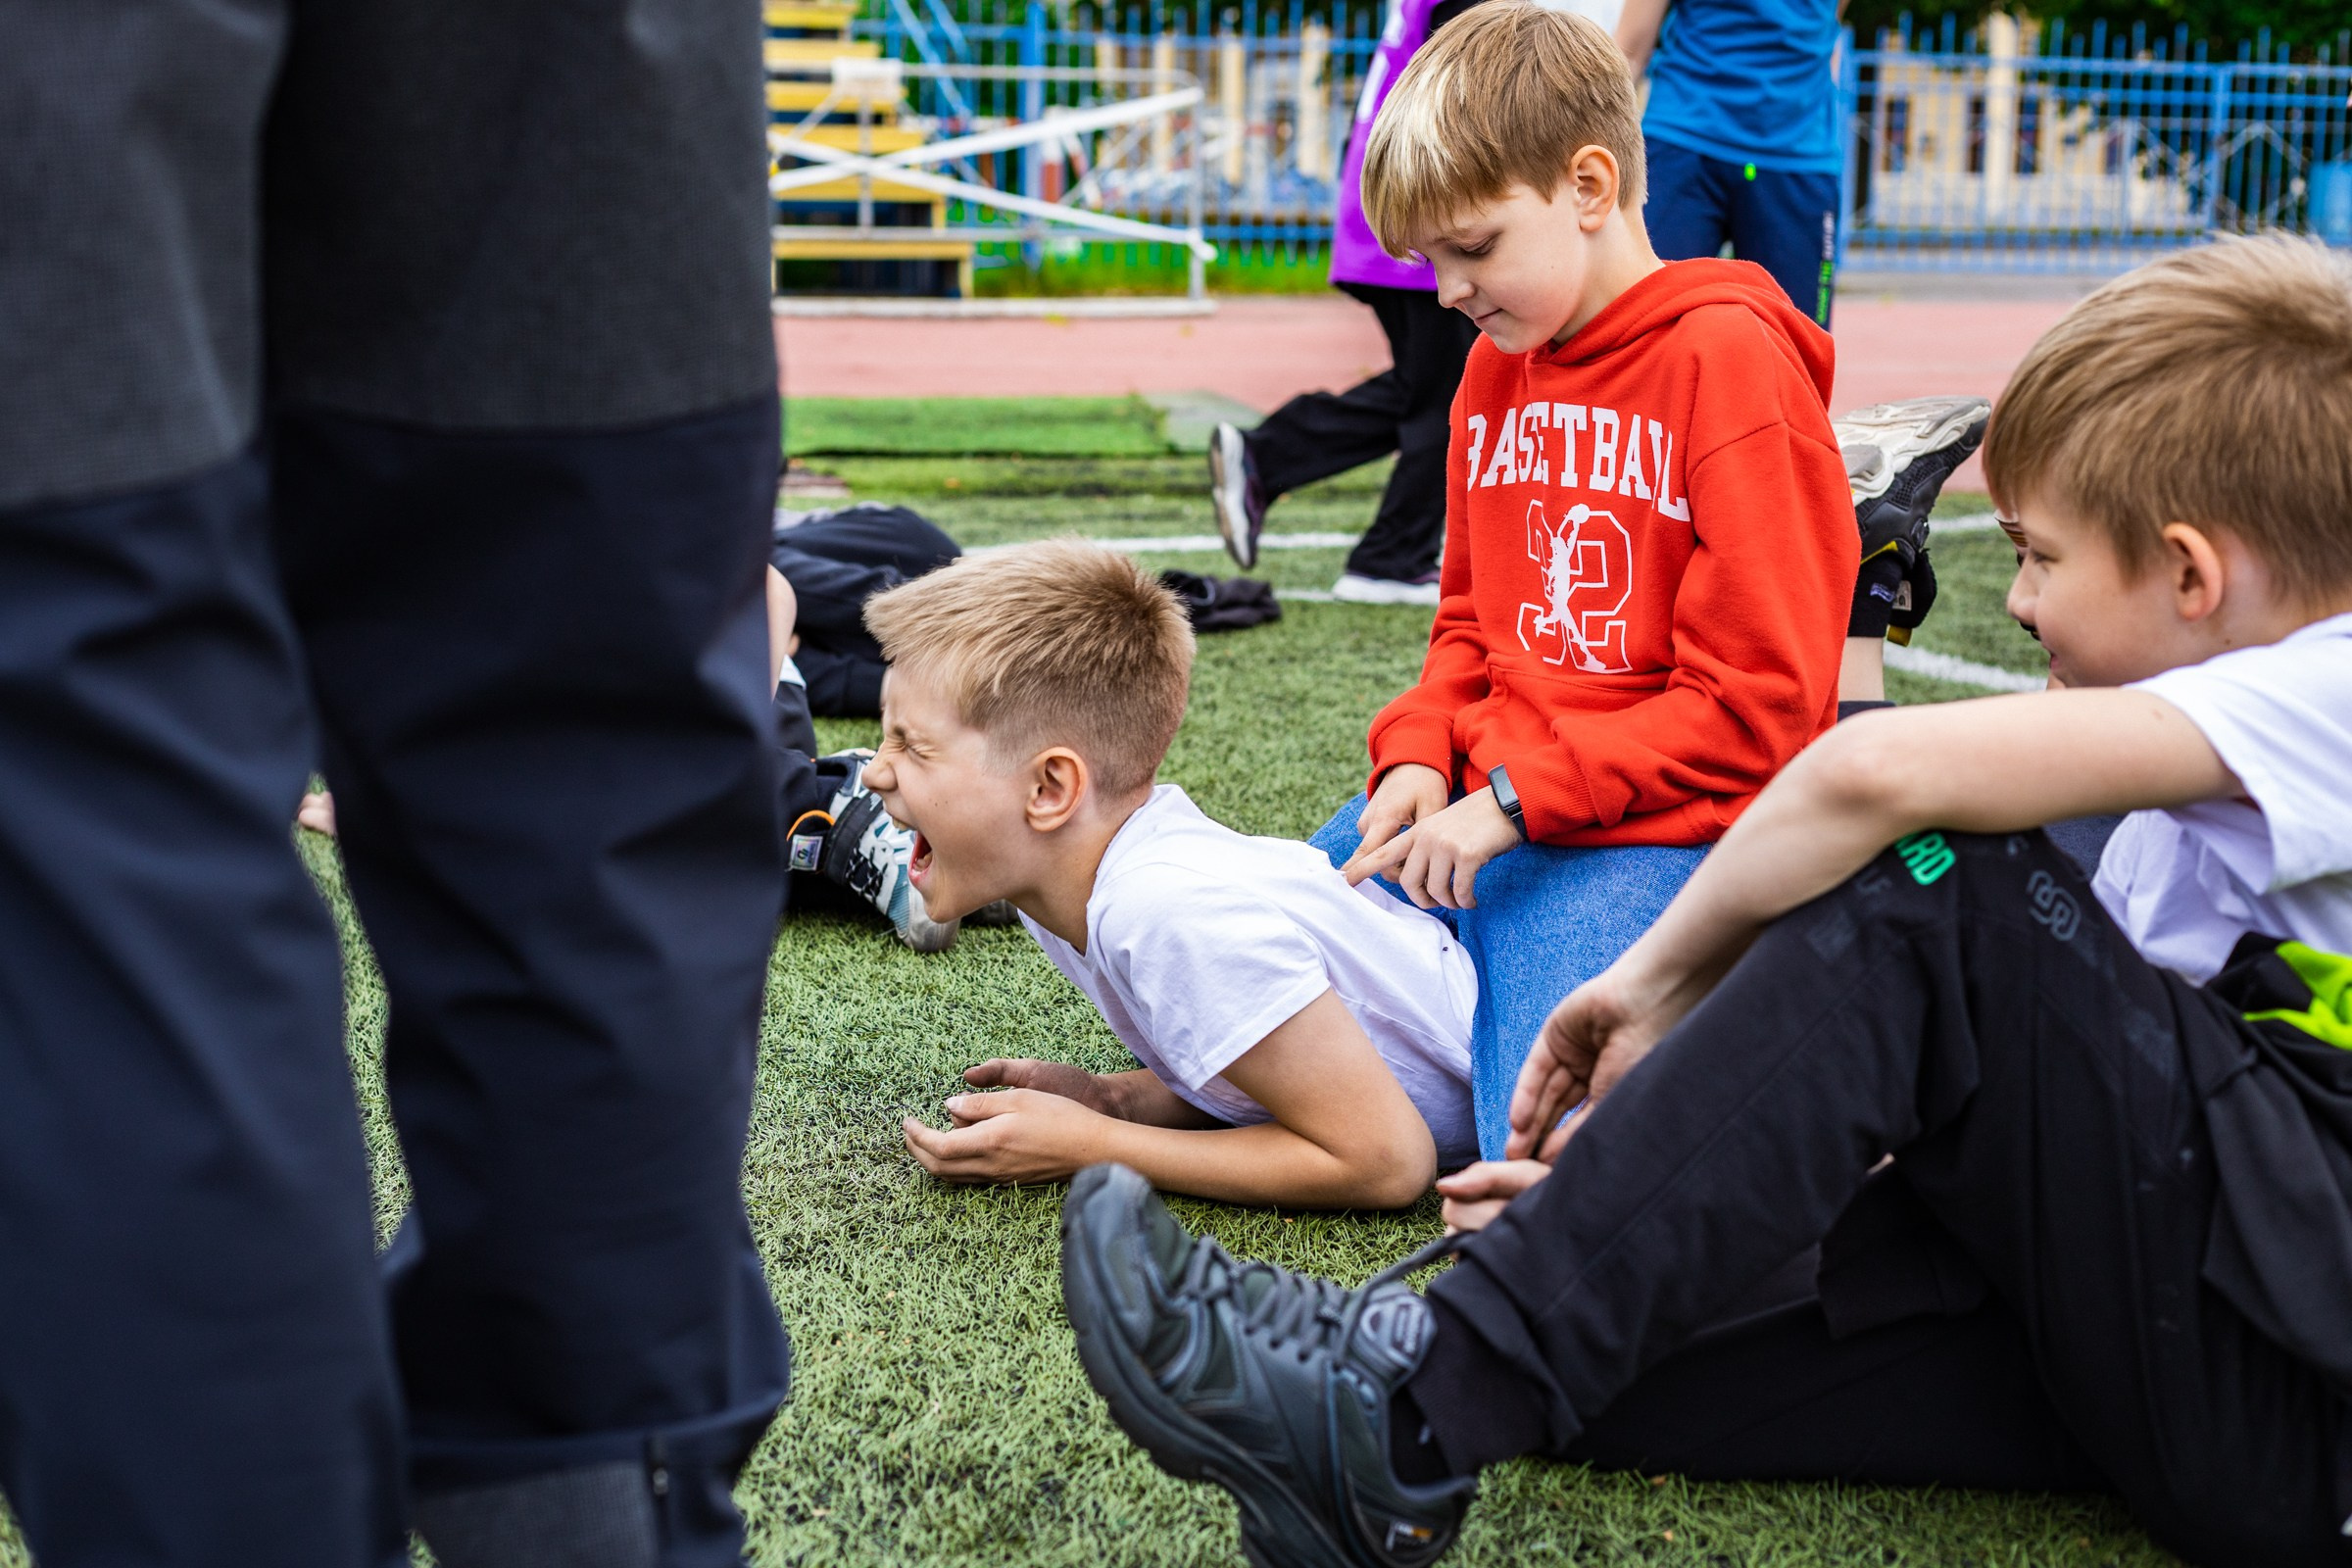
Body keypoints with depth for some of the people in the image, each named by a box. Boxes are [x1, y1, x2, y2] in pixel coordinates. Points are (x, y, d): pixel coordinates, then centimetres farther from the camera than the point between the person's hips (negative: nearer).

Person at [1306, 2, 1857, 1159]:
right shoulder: (1495, 367, 13)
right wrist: (1416, 759, 2)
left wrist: (1518, 800, -17)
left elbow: (1761, 698, -15)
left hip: (1646, 833, -7)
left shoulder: (1727, 356, -11)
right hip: (1479, 795, 7)